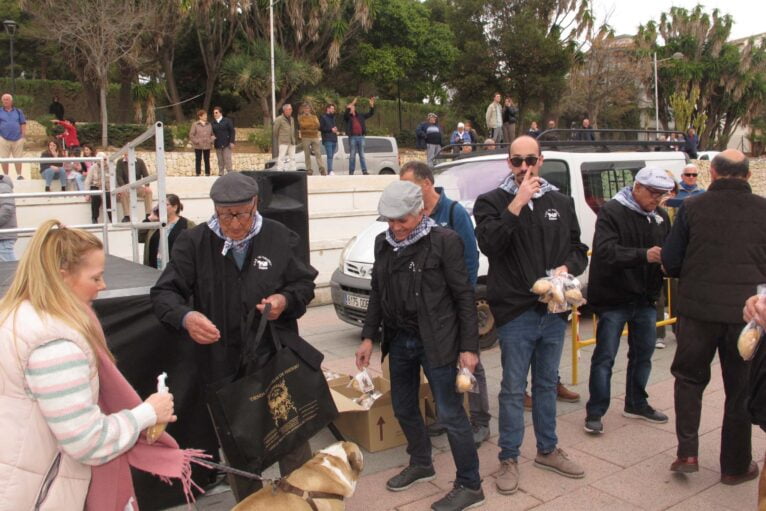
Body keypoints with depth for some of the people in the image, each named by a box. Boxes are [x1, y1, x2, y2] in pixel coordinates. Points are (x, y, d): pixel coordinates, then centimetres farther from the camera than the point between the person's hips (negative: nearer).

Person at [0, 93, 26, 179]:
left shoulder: (18, 111, 8)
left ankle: (19, 175, 10)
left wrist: (23, 135, 0)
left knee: (18, 158, 2)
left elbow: (23, 124, 8)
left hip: (17, 139, 0)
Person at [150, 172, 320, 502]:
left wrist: (286, 299, -15)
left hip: (278, 360, 0)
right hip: (222, 366, 1)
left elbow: (305, 284, 7)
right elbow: (163, 293, -7)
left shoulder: (279, 238, -2)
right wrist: (185, 317, -29)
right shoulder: (193, 242, -5)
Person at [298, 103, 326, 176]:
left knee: (318, 153, -7)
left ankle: (321, 168, -10)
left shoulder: (314, 116, 16)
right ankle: (309, 169, 3)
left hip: (315, 137, 2)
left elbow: (317, 125, 4)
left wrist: (307, 125, -2)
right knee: (307, 154, 0)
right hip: (306, 137, -2)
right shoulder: (301, 117, 7)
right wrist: (312, 124, 2)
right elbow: (302, 125, -8)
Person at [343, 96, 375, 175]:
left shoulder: (360, 116, 15)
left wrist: (372, 105, 1)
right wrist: (349, 107, -31)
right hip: (352, 137, -3)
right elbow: (346, 113, -18)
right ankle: (351, 172, 3)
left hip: (361, 137, 3)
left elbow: (370, 114, 14)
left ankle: (365, 171, 5)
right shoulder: (347, 117, 5)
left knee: (362, 155, 5)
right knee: (352, 155, -1)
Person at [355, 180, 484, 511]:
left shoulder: (444, 241, -12)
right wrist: (369, 337, 8)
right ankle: (421, 464, 41)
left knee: (450, 414, -1)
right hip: (399, 340, 7)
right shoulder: (383, 243, 6)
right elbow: (377, 293, 13)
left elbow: (464, 296, -10)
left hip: (436, 342, -6)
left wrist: (469, 347, -12)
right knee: (403, 408, 18)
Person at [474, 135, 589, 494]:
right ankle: (509, 458, 20)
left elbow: (578, 248, 13)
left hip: (554, 310, 5)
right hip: (515, 312, -4)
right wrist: (518, 202, -22)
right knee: (514, 390, 4)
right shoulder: (491, 201, -3)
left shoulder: (561, 202, 10)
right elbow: (489, 243, -20)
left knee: (547, 384, 19)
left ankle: (547, 449, 35)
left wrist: (567, 267, -9)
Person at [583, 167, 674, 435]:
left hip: (646, 297, 7)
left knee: (643, 353, 18)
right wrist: (644, 255, -35)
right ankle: (595, 412, 9)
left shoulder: (660, 216, 9)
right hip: (614, 297, -7)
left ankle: (636, 404, 35)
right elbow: (605, 251, -25)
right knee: (605, 357, -1)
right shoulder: (612, 211, -13)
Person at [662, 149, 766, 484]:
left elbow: (670, 262, -1)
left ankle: (687, 453, 10)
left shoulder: (692, 207, -4)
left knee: (689, 378, 17)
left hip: (698, 308, -1)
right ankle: (735, 465, 24)